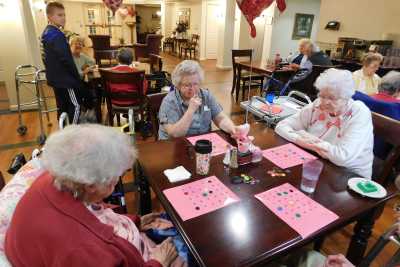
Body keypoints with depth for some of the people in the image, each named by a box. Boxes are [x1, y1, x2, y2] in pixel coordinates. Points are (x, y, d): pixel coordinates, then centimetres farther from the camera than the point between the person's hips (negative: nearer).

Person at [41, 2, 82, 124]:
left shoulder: (46, 33, 13)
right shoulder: (57, 35, -19)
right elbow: (66, 59, -23)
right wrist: (77, 77, -15)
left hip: (55, 78, 10)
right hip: (64, 79, -10)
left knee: (62, 107, 16)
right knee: (75, 105, -1)